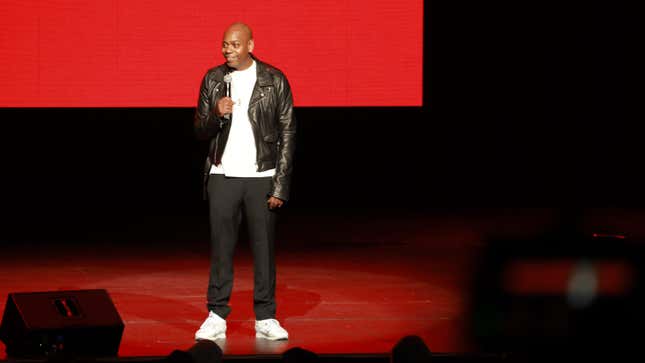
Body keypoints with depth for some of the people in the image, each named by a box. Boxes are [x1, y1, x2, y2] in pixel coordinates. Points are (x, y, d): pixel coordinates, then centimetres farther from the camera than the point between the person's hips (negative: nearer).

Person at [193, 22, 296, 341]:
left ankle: (265, 318, 8)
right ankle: (217, 317, 7)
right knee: (220, 246, 2)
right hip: (223, 176, 2)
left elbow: (287, 134, 0)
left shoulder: (274, 80, -1)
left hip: (261, 177, -2)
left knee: (263, 247, 1)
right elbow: (201, 130, 9)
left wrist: (280, 186, -6)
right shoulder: (213, 79, 6)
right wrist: (217, 114, -15)